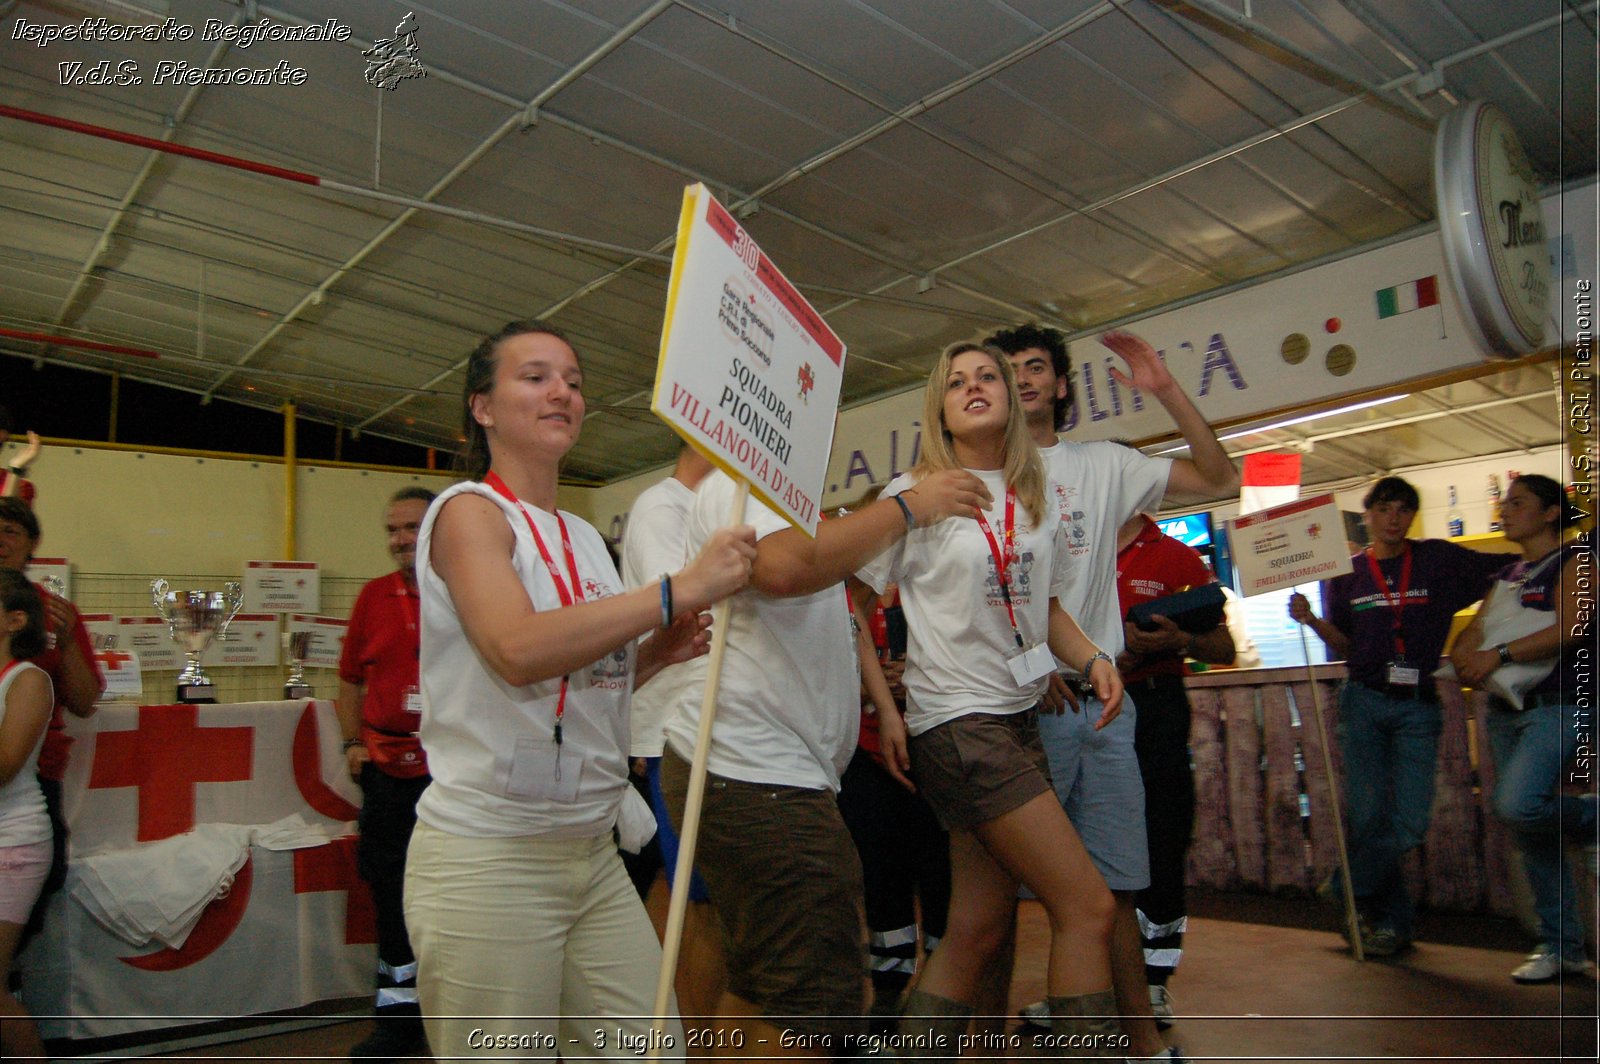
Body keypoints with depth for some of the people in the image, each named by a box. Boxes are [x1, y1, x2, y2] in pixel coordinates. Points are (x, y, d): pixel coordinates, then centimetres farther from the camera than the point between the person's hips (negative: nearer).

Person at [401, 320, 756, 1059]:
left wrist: (653, 655, 2)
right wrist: (681, 589, -27)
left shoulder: (585, 537, 13)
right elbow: (519, 650, -27)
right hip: (487, 858, -7)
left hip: (594, 851, 7)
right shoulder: (469, 511, -8)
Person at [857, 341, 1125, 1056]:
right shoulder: (914, 494, -5)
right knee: (1087, 905, -8)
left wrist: (1092, 658, 1)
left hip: (1019, 719, 7)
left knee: (979, 930, 8)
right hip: (956, 722, -7)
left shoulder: (1035, 500, 13)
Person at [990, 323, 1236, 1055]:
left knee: (1114, 882, 12)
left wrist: (1166, 391, 3)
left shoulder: (1104, 465, 13)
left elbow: (1220, 481, 11)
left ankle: (1143, 1038, 24)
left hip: (1101, 698, 4)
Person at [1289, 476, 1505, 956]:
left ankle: (1348, 889, 14)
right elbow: (1344, 647, 8)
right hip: (1364, 702, 0)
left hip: (1418, 705, 0)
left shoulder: (1439, 560, 6)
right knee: (1366, 814, -2)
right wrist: (1312, 620, -8)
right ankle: (1391, 921, 16)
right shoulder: (1346, 573, 8)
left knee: (1410, 821, -7)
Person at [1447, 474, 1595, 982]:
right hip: (1507, 708, 7)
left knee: (1517, 804, -26)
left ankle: (1590, 816, 5)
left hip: (1559, 705, -7)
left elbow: (1569, 629, -15)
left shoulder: (1574, 561, -1)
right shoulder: (1507, 576, 19)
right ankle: (1562, 947, 13)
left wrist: (1500, 655, -19)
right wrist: (1465, 657, -9)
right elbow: (1474, 632, 13)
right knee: (1529, 829, 5)